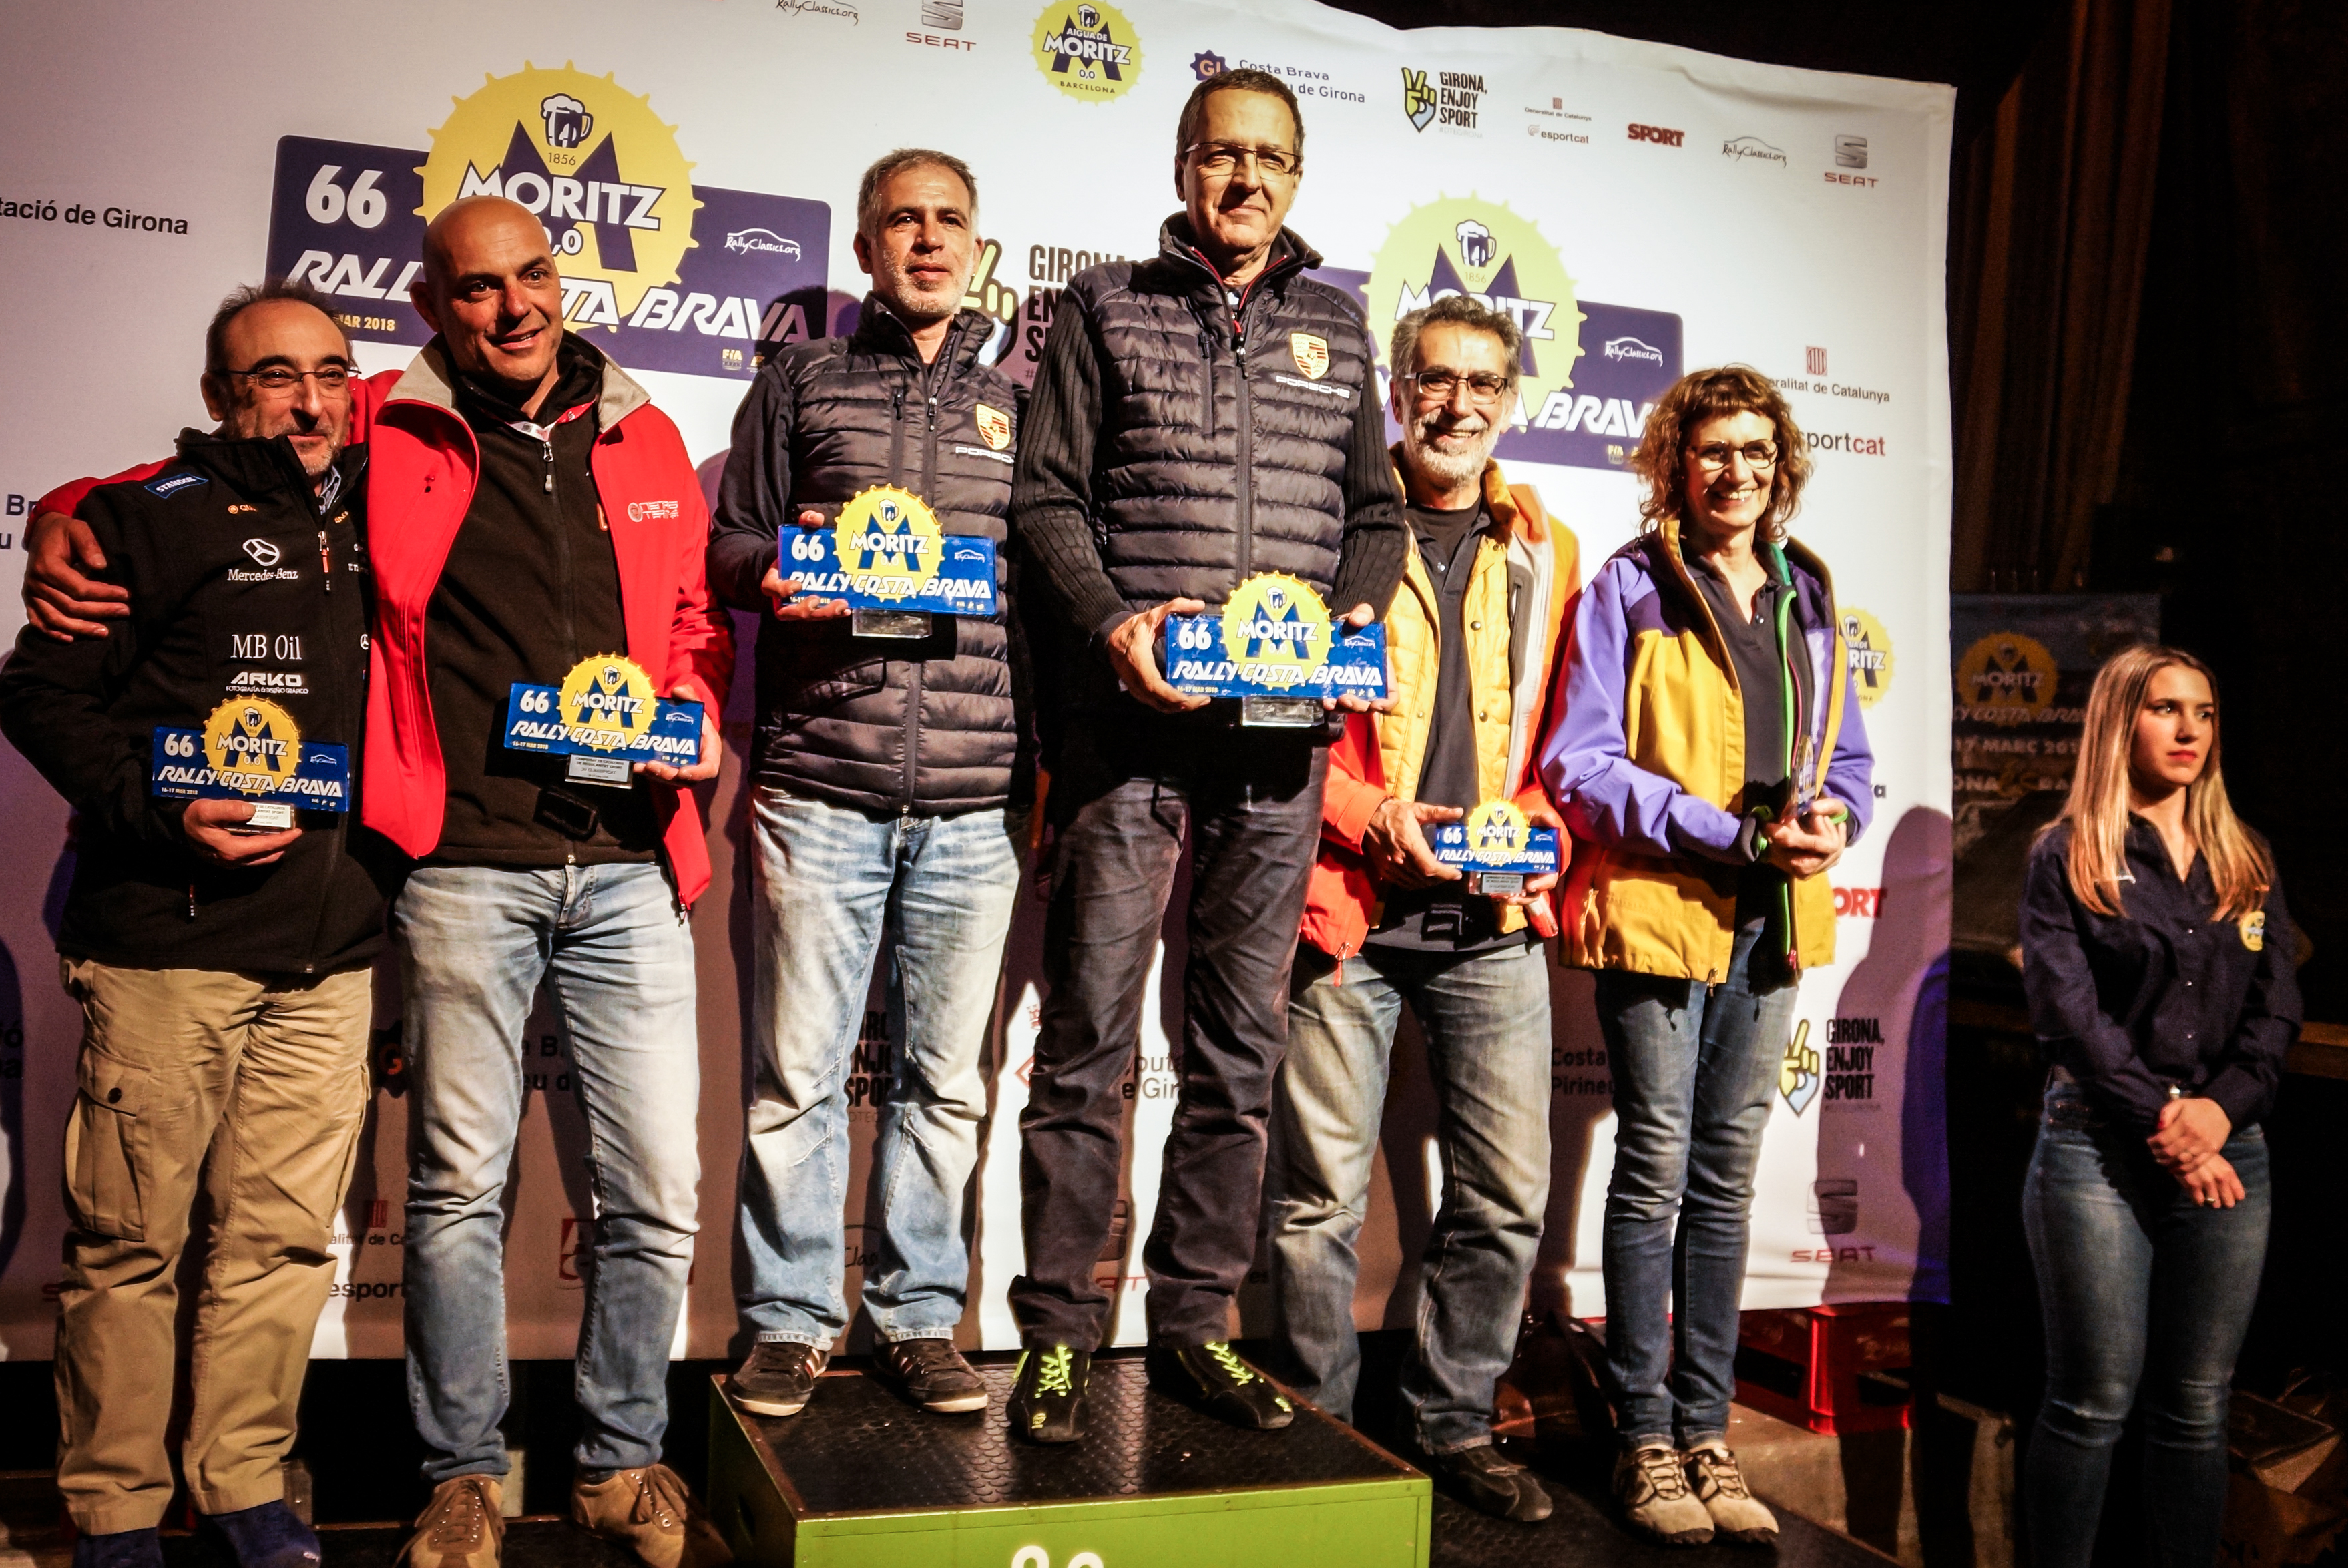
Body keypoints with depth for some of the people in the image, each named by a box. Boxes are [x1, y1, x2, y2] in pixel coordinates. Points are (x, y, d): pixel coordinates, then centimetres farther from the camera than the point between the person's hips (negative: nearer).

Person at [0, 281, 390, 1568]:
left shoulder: (376, 522, 16)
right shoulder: (148, 518, 1)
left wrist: (389, 867, 12)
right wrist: (159, 814, -13)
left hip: (331, 953, 4)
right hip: (167, 943, -4)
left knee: (285, 1233, 7)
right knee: (130, 1235, 3)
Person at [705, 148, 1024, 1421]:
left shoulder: (1015, 400, 15)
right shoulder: (803, 380, 12)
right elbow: (729, 539, 13)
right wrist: (777, 576, -11)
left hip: (975, 799, 2)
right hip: (821, 779, -1)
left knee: (944, 1075, 7)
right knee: (797, 1071, 2)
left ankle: (920, 1315, 21)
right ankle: (789, 1321, 16)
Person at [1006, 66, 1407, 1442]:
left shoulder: (1337, 329, 17)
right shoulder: (1107, 308, 9)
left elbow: (1378, 516, 18)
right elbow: (1048, 495, 3)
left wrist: (1345, 628, -1)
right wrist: (1108, 623, -13)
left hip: (1280, 736, 3)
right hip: (1128, 721, -3)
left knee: (1243, 1043, 8)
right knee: (1091, 1036, -1)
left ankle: (1198, 1322, 19)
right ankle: (1060, 1333, 9)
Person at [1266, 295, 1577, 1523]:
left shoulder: (1543, 553, 14)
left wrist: (1538, 835, 0)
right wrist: (1373, 820, -12)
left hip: (1495, 923, 4)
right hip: (1347, 909, -3)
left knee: (1506, 1191, 6)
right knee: (1320, 1192, 1)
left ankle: (1453, 1420, 24)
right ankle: (1319, 1425, 19)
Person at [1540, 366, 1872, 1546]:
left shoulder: (1807, 597, 13)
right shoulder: (1630, 588, -4)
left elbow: (1849, 758, 19)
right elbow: (1579, 765, -11)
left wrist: (1834, 813, -5)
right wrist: (1730, 834, -18)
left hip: (1770, 920, 5)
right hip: (1657, 909, -5)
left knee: (1725, 1181, 10)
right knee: (1656, 1173, 0)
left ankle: (1705, 1432, 19)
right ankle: (1645, 1438, 12)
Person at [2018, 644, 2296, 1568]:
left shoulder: (2247, 865, 15)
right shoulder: (2068, 859, 2)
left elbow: (2276, 1009, 8)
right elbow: (2069, 1011, -7)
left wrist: (2222, 1109, -10)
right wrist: (2160, 1125, -14)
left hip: (2227, 1155, 4)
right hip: (2098, 1152, -4)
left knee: (2198, 1407, 7)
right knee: (2094, 1401, -2)